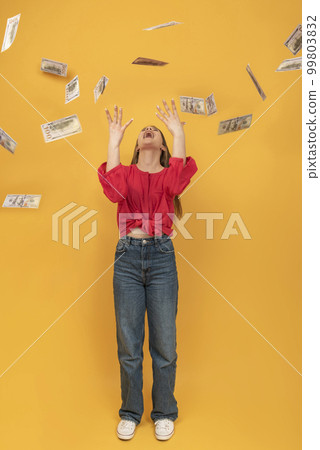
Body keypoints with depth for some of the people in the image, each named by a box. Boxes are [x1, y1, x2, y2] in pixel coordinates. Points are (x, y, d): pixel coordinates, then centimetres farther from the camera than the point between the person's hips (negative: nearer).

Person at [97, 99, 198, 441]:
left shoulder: (167, 175, 13)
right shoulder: (126, 173, 13)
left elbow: (178, 178, -11)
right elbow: (114, 188, -10)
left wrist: (178, 132, -10)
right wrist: (114, 141, -8)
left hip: (161, 257, 0)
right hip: (127, 257, 1)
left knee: (164, 341, 4)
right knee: (128, 342, 6)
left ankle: (164, 413, 22)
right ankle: (130, 413, 23)